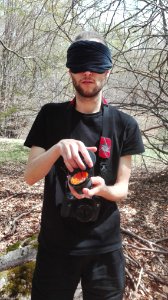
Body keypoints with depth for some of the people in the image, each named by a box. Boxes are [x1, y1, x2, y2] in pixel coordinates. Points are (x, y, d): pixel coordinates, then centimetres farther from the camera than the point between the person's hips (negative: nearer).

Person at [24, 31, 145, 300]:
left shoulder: (124, 125, -6)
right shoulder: (50, 116, -5)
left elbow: (122, 190, -5)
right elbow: (30, 177, -9)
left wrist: (101, 188, -28)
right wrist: (58, 147, -28)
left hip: (105, 247, 0)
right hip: (55, 244, 0)